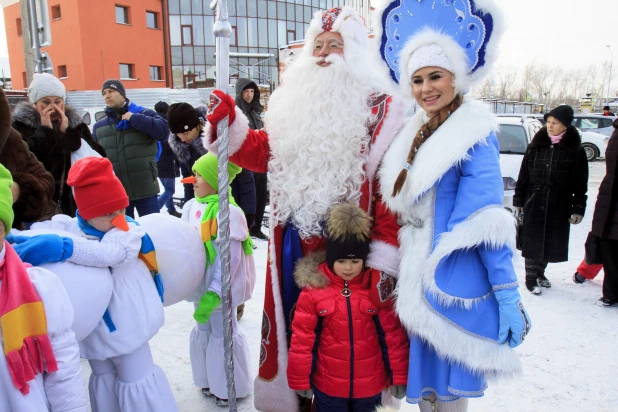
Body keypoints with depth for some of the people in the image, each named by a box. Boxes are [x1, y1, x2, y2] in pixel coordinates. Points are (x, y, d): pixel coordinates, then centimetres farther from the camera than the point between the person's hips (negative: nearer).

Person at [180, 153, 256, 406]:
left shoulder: (228, 213, -23)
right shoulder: (190, 207, -2)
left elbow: (230, 258, -23)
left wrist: (215, 293, -25)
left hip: (221, 286, -7)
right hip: (201, 282, 7)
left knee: (223, 334, 9)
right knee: (202, 330, 22)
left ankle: (230, 388, 31)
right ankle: (210, 380, 44)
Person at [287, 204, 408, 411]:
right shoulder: (313, 289, -12)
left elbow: (393, 334, -4)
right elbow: (302, 337, -7)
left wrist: (399, 375, -2)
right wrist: (301, 378, -2)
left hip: (370, 385, 1)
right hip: (327, 385, -1)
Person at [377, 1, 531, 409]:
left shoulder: (474, 133, -12)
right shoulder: (416, 134, 10)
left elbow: (489, 222, -16)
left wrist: (508, 296, -17)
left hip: (456, 282, -7)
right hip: (419, 280, 7)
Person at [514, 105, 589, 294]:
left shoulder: (575, 151, -1)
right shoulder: (535, 146, 2)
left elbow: (581, 184, 0)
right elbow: (523, 176, 5)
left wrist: (578, 208, -4)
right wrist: (518, 200, 4)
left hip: (559, 207, 0)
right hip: (534, 204, 0)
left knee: (550, 243, 11)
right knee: (533, 242, 3)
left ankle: (540, 273, 31)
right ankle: (531, 278, 15)